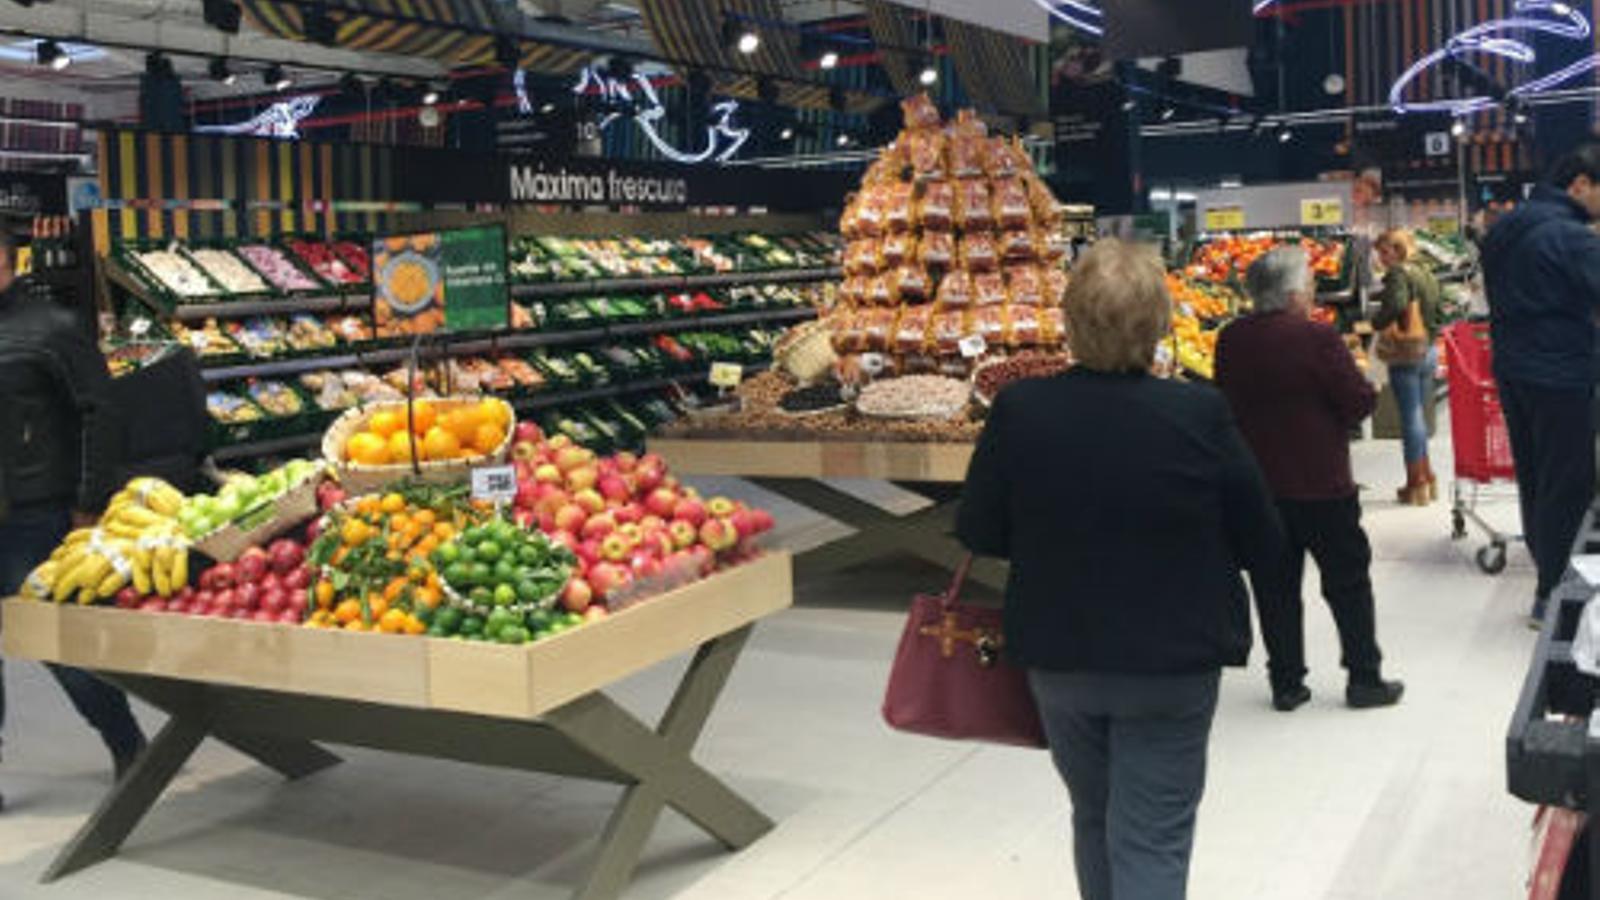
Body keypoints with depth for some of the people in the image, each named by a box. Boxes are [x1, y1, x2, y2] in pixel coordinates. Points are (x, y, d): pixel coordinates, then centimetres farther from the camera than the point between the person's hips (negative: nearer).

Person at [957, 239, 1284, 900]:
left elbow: (978, 534, -3)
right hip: (1173, 660, -2)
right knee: (1153, 838, 6)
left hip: (1057, 655, 3)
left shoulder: (1018, 411, -14)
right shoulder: (1199, 416, -18)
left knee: (1094, 814, 23)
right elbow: (1262, 546, -7)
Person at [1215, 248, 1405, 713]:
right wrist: (1333, 421, 6)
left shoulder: (1230, 341, -1)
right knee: (1348, 580, 10)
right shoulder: (1317, 339, -17)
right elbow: (1360, 400, -14)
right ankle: (1364, 678, 17)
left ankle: (1286, 683, 16)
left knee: (1275, 585, 11)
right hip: (1321, 485, -5)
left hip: (1258, 483, 5)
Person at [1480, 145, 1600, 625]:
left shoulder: (1505, 228, 12)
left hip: (1512, 370, 9)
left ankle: (1548, 572, 28)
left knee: (1533, 478, 17)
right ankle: (1552, 595, 3)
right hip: (1560, 378, -9)